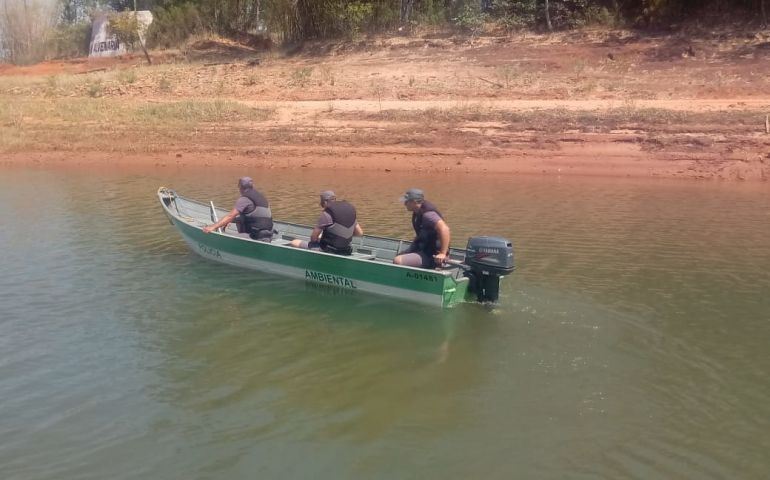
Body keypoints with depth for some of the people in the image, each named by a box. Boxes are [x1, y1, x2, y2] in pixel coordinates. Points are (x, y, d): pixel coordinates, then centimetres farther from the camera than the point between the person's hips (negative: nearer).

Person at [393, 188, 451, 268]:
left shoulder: (427, 214, -25)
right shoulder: (418, 212, 6)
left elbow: (444, 229, -38)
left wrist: (443, 253, -38)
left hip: (430, 255, -10)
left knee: (398, 261, -25)